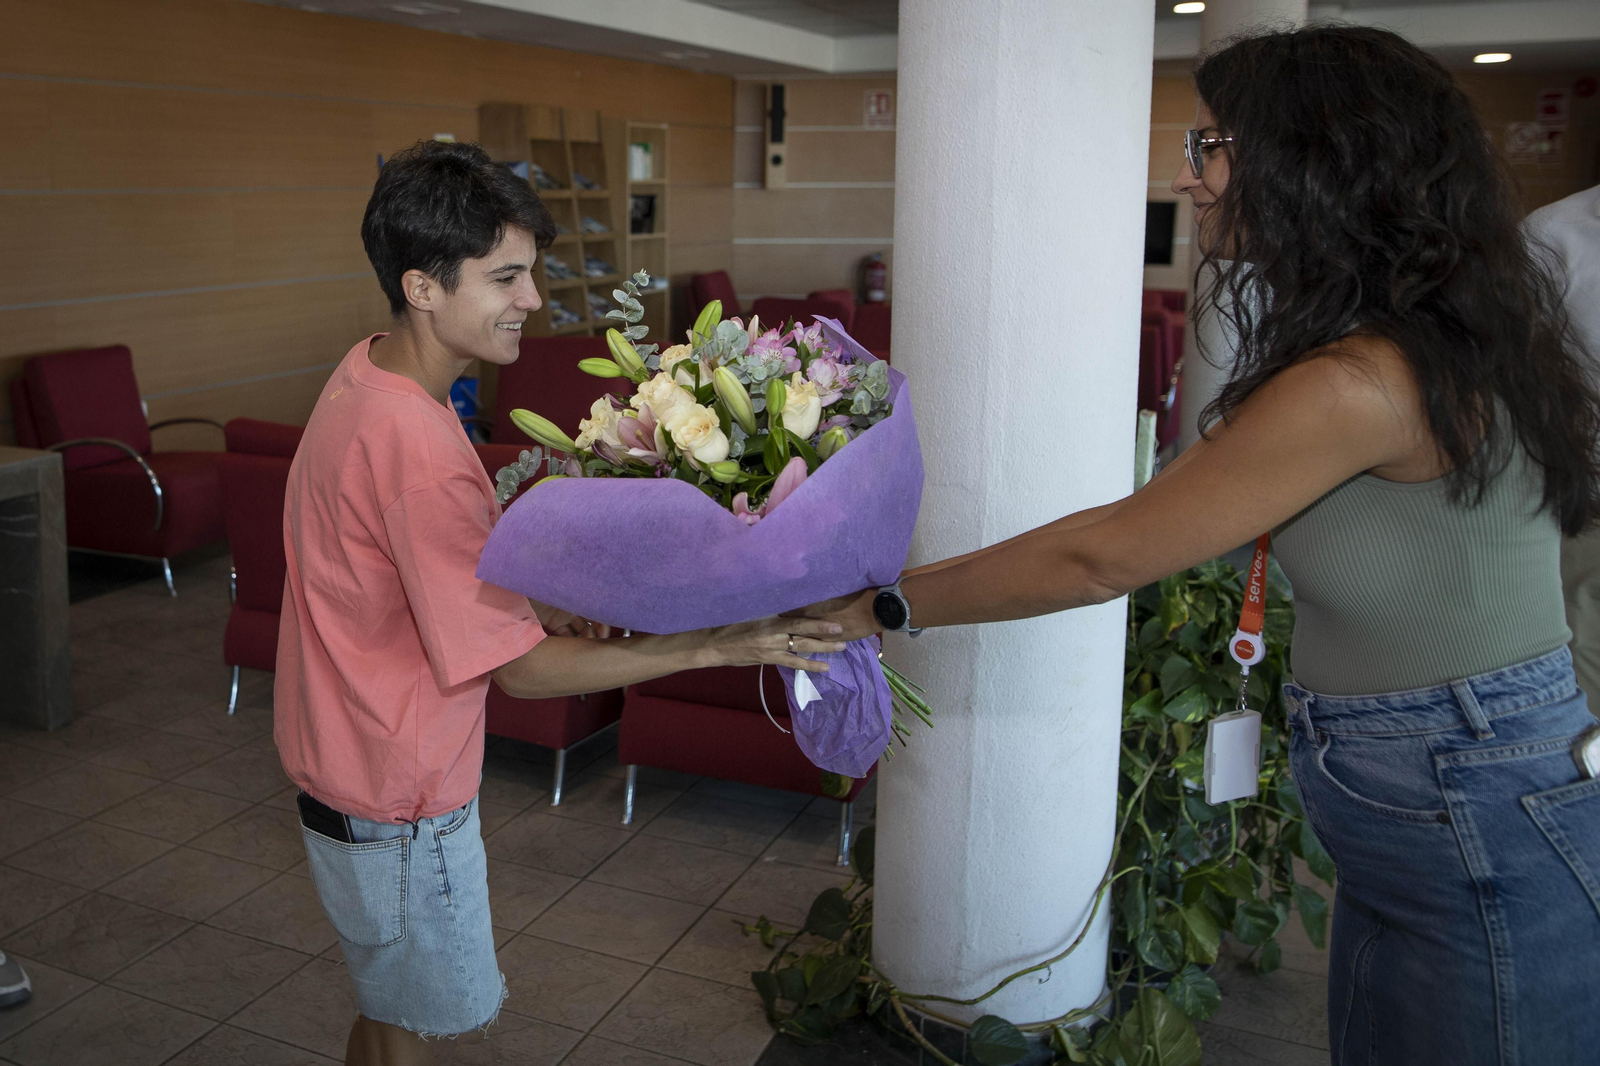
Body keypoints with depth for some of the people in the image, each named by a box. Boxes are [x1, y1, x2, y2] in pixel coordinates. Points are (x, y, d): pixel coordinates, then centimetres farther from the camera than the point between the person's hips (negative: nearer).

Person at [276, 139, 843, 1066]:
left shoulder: (370, 376, 0)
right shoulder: (416, 447, -32)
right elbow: (523, 668, -27)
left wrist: (529, 606, 0)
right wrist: (718, 646, -26)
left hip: (368, 770, 9)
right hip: (396, 805, -9)